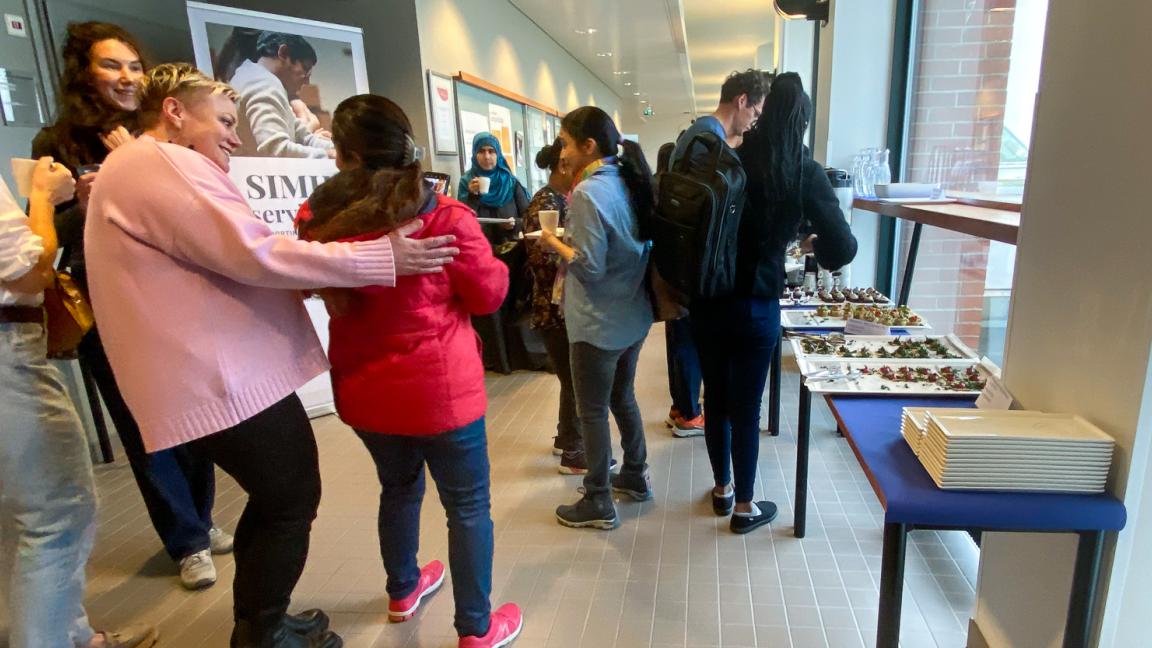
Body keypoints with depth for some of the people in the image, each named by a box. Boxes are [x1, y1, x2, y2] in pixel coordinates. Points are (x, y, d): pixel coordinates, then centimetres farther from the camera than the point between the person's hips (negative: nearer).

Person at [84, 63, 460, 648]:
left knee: (274, 501, 21)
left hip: (222, 373, 11)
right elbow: (252, 256, -25)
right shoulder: (161, 165, -14)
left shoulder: (142, 169, 22)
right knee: (292, 502, 4)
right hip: (229, 378, -11)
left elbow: (222, 263, 22)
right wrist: (383, 258, -24)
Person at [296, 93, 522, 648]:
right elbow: (489, 295, -7)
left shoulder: (318, 220, -8)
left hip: (362, 390, 5)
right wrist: (489, 261, 10)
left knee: (399, 486, 28)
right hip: (439, 388, -4)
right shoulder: (444, 217, -18)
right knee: (468, 504, 12)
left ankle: (403, 590, 50)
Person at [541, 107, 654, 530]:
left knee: (592, 411, 5)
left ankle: (598, 504, 19)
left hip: (599, 323, -9)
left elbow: (590, 266, -21)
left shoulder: (587, 192, -19)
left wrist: (554, 244, -7)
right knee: (622, 398, 23)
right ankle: (635, 476, 38)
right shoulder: (629, 181, 7)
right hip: (634, 315, 9)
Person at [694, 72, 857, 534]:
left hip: (707, 299, 3)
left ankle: (722, 489, 34)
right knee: (746, 406, 8)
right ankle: (744, 507, 23)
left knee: (716, 397, 16)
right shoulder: (805, 173, -7)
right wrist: (816, 247, 13)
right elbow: (842, 248, -8)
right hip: (756, 305, -3)